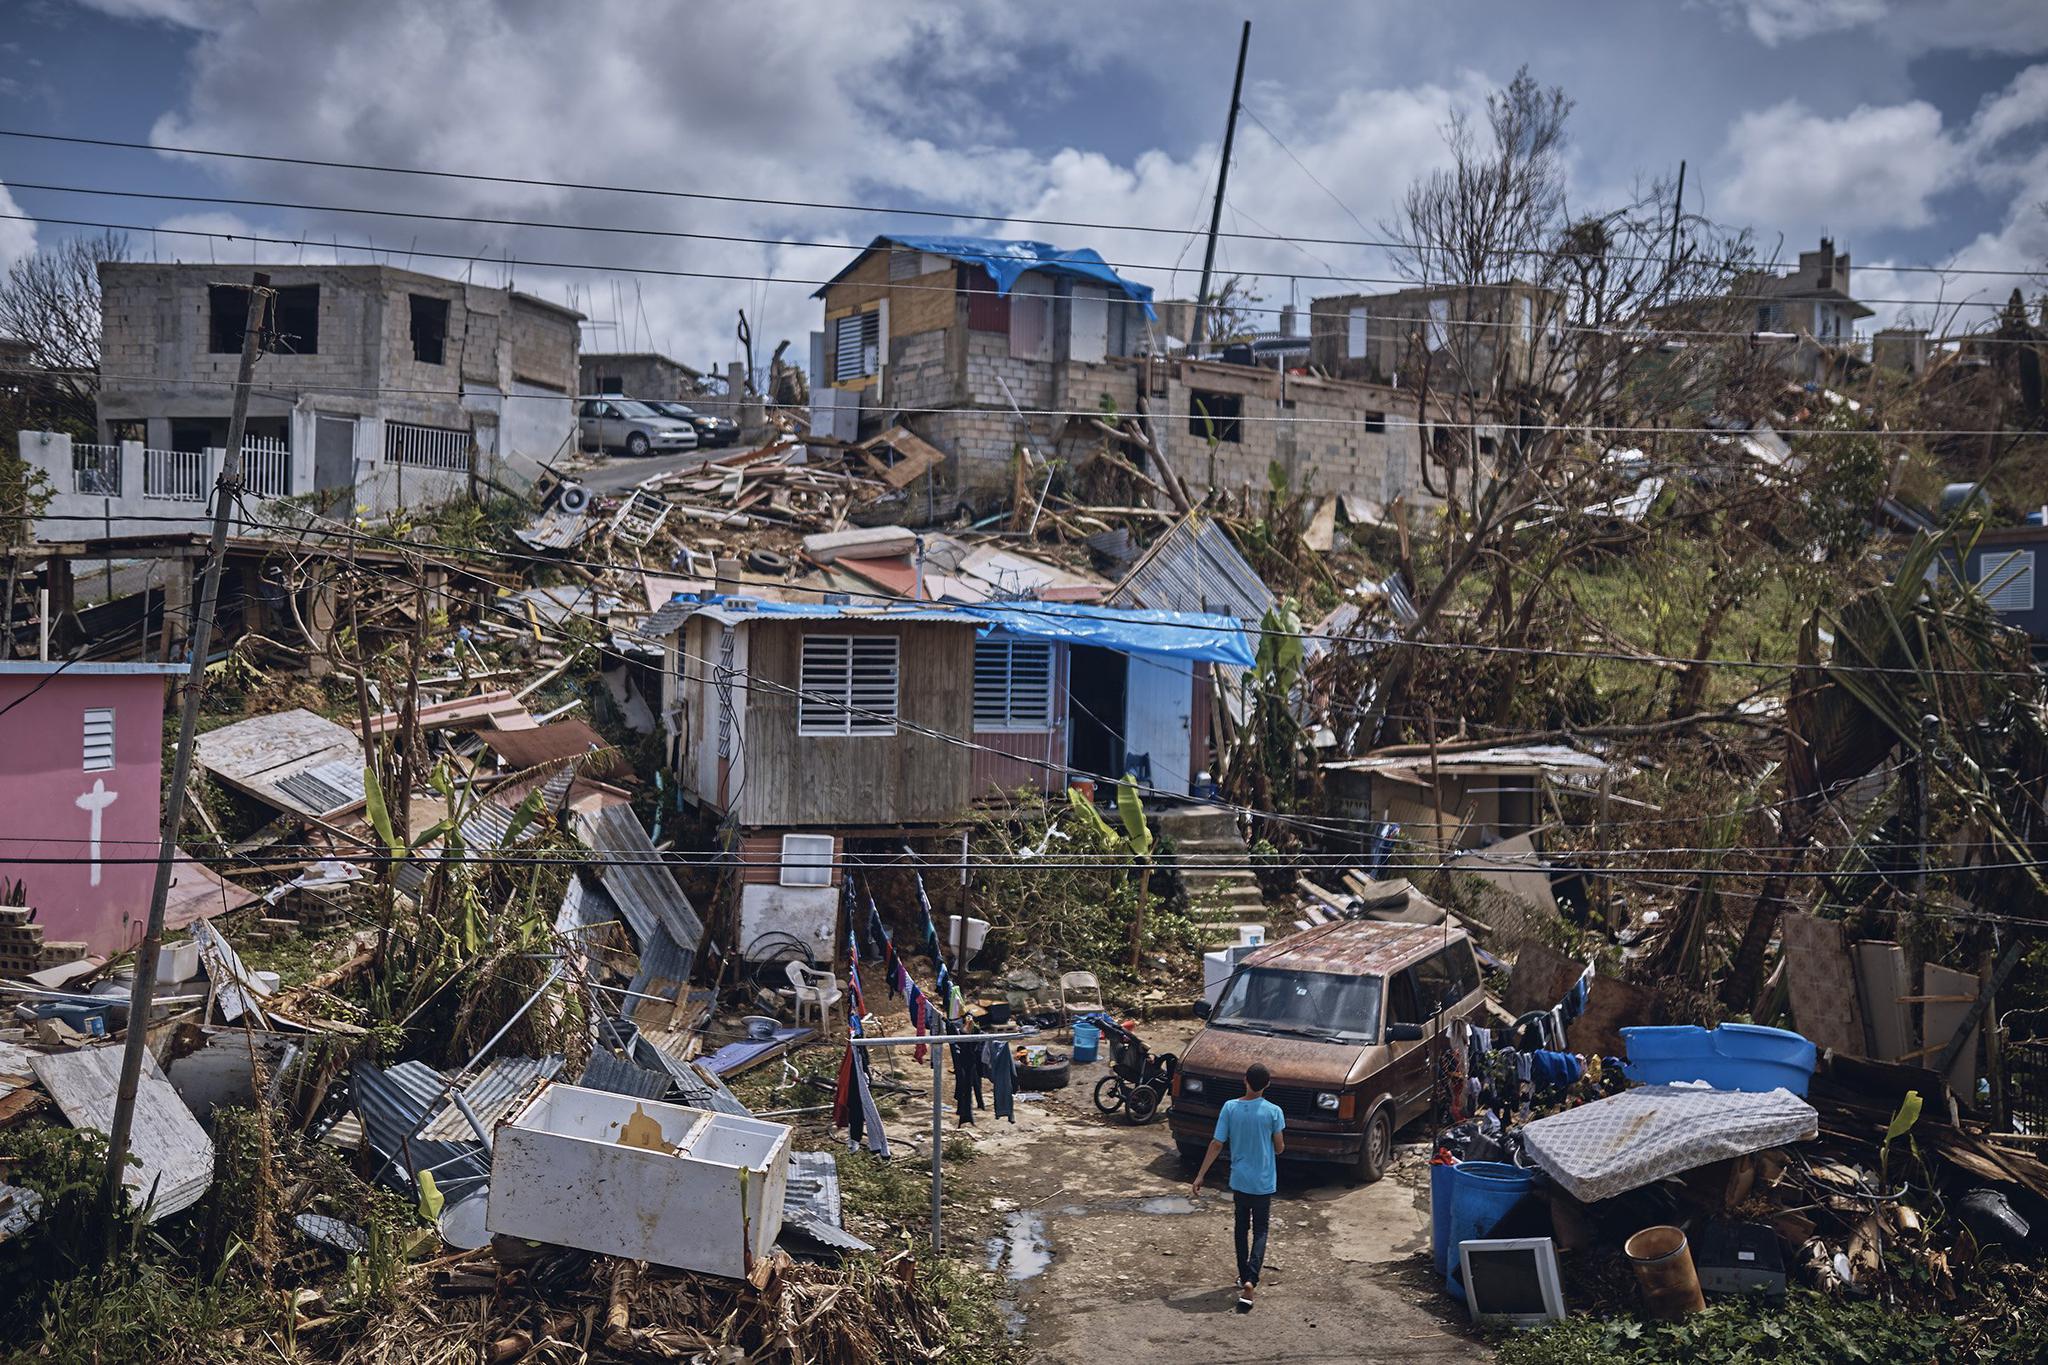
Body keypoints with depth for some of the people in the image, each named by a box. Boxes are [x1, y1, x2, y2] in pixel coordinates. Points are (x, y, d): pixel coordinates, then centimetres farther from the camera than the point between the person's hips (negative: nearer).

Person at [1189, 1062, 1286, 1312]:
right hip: (1264, 1182, -2)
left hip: (1239, 1180, 2)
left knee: (1242, 1228, 20)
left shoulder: (1230, 1108, -10)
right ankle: (1250, 1281, -13)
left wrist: (1200, 1176, -1)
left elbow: (1217, 1145, -8)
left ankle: (1244, 1276, 30)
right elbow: (1280, 1148, -5)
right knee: (1259, 1232, 6)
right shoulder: (1273, 1112, -14)